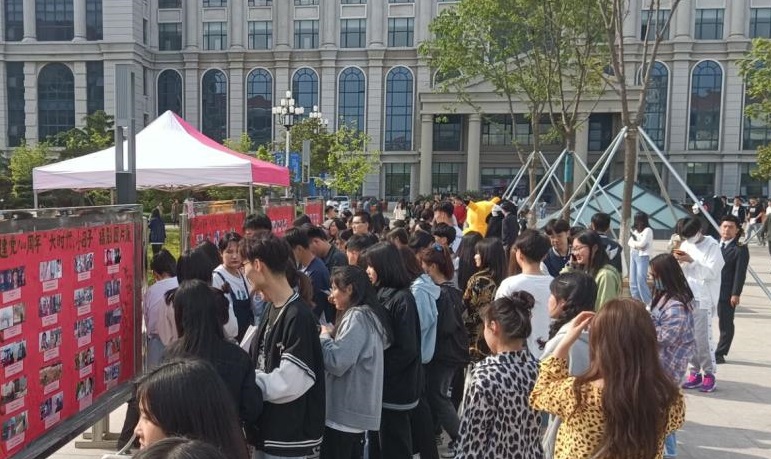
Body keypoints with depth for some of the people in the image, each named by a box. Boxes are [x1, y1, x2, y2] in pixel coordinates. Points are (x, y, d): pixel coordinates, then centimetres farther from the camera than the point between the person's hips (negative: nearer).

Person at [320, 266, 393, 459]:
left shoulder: (356, 317, -17)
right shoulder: (368, 314, 13)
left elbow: (336, 362, -22)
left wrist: (324, 336, -7)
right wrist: (332, 333, 6)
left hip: (345, 412, -9)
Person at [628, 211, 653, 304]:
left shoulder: (648, 230, -6)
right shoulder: (635, 230, 15)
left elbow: (642, 243, -14)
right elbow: (629, 242, 8)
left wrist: (633, 242, 3)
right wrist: (636, 245, -11)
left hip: (642, 256, -7)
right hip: (633, 255, 7)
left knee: (641, 280, -13)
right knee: (633, 281, 6)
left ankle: (648, 303, -6)